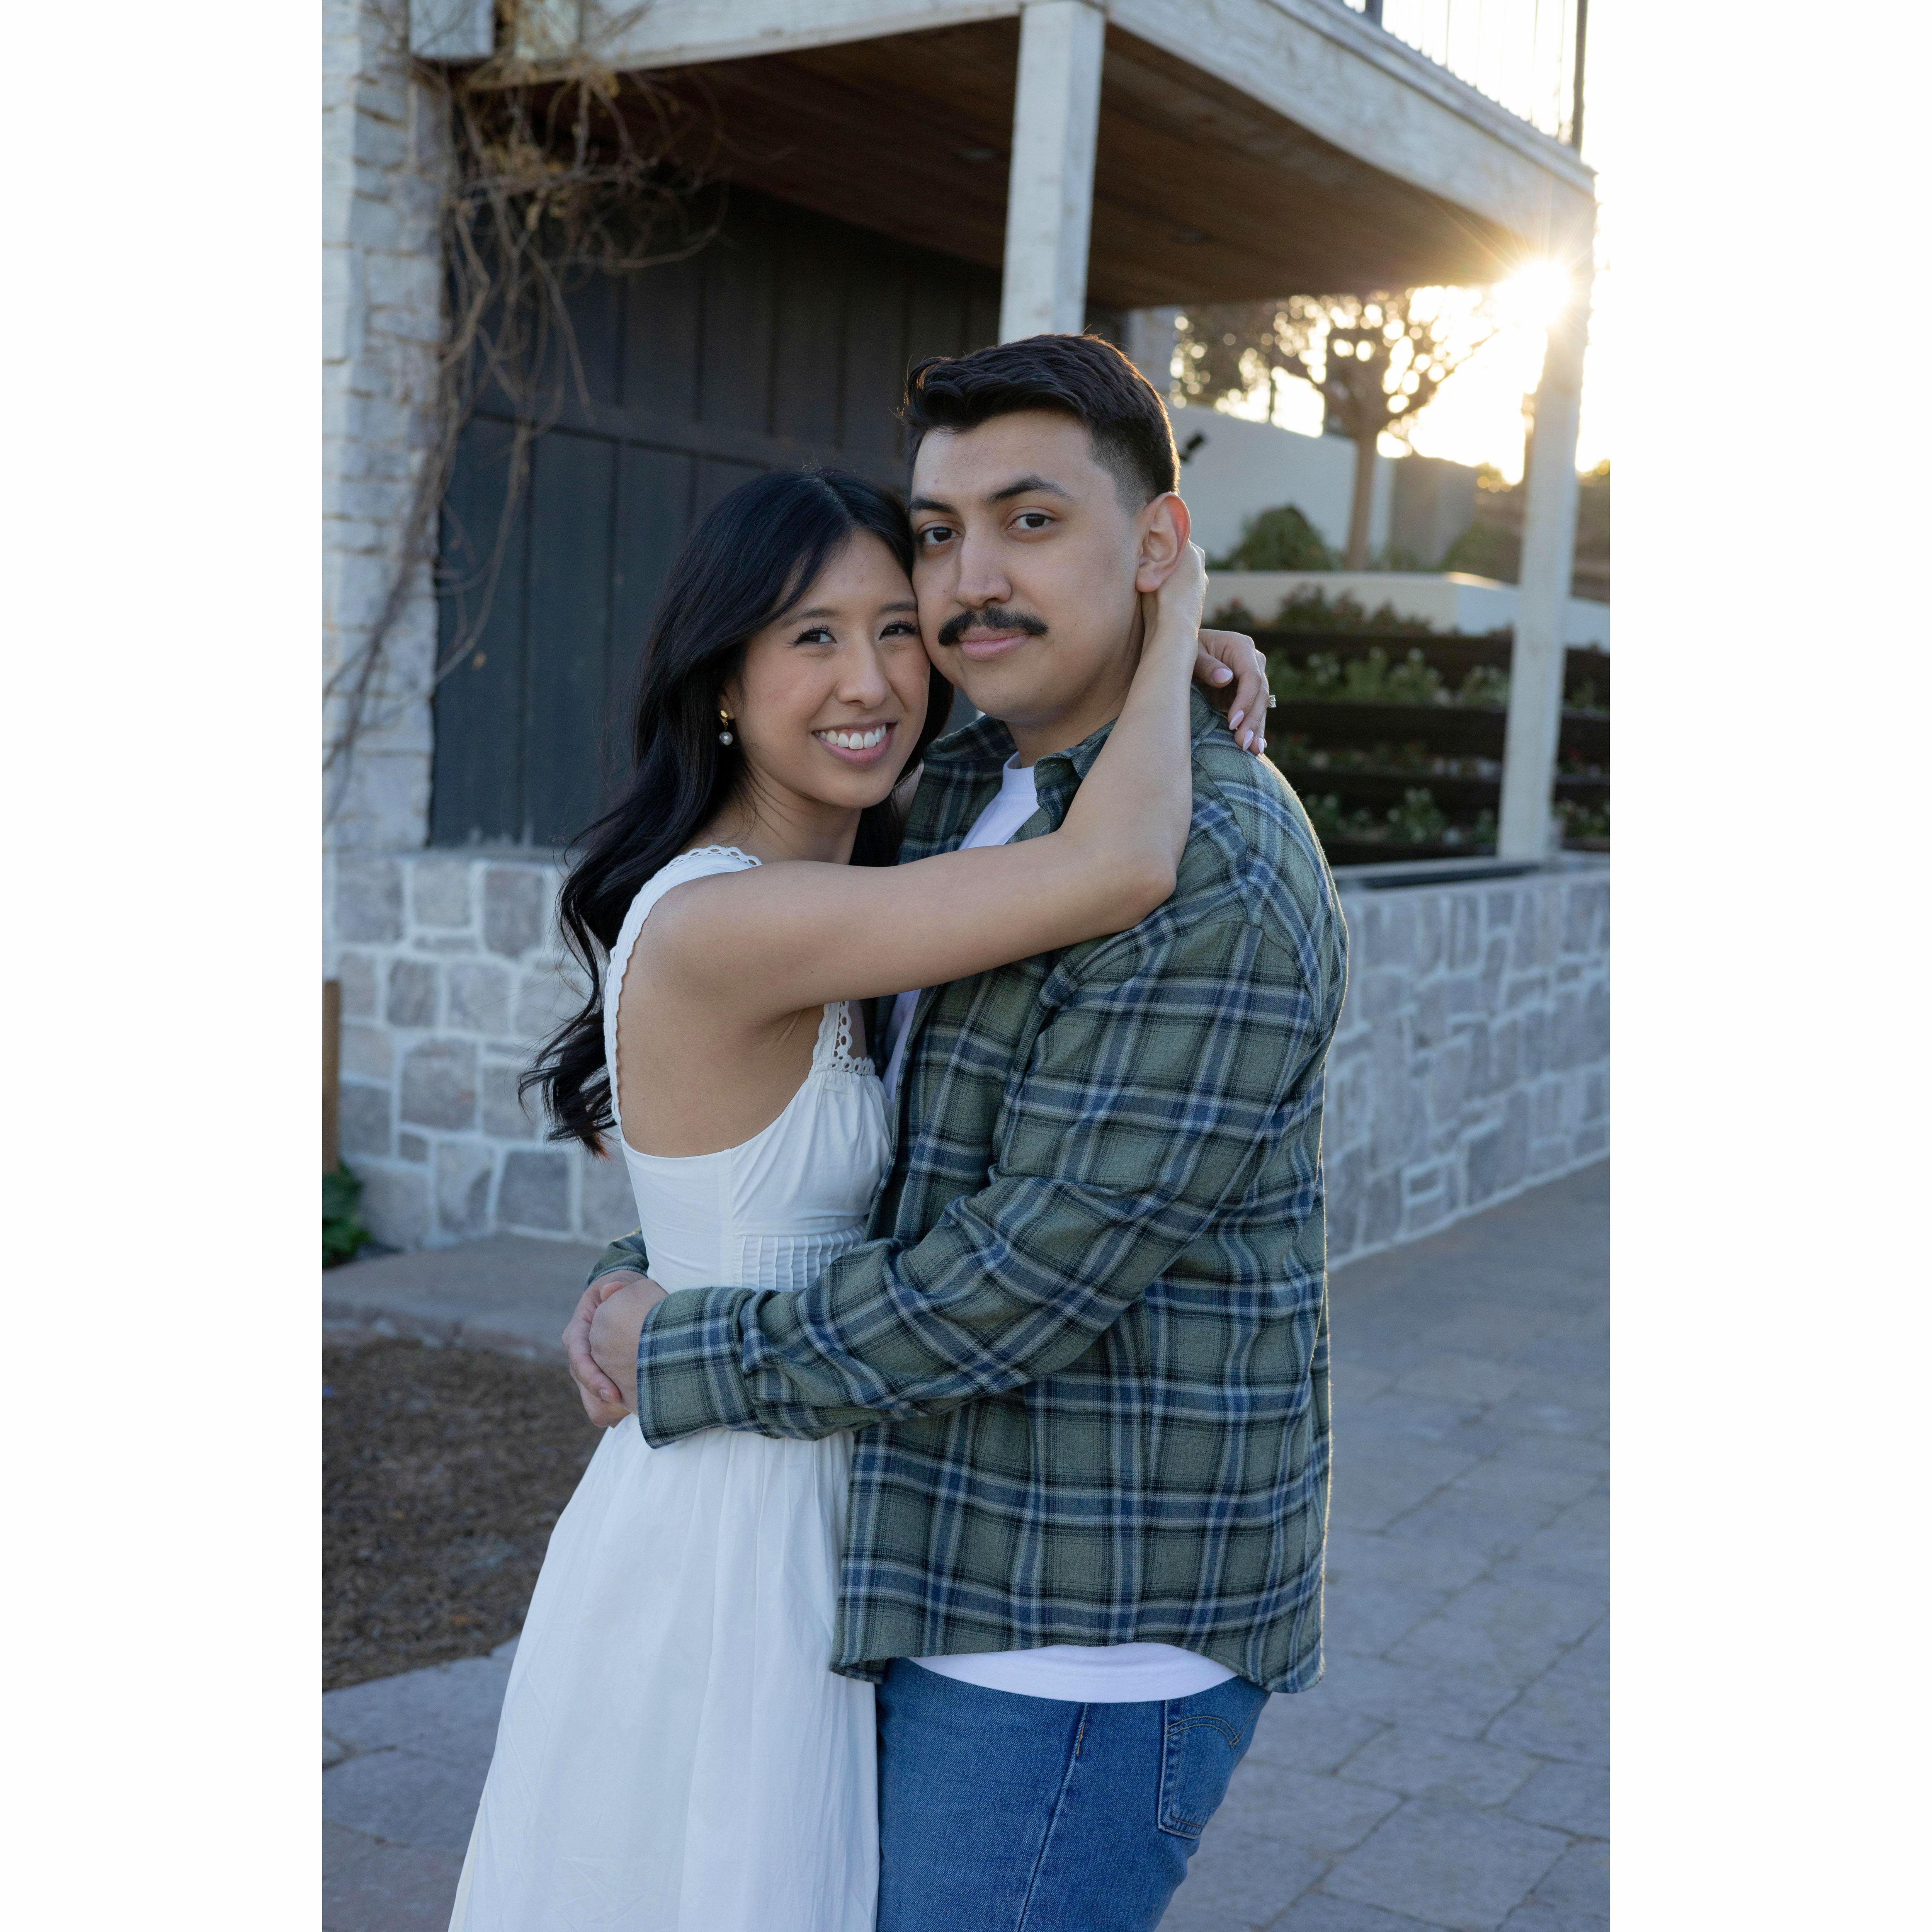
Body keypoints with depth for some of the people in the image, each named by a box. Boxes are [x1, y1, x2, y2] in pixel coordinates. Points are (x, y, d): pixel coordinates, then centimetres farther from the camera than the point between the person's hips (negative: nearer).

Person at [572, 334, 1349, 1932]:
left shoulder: (1208, 877, -23)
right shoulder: (974, 791, 8)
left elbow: (1027, 1283, -25)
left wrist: (684, 1361, -13)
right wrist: (645, 1280, 2)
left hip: (1090, 1631, -9)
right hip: (981, 1564, 9)